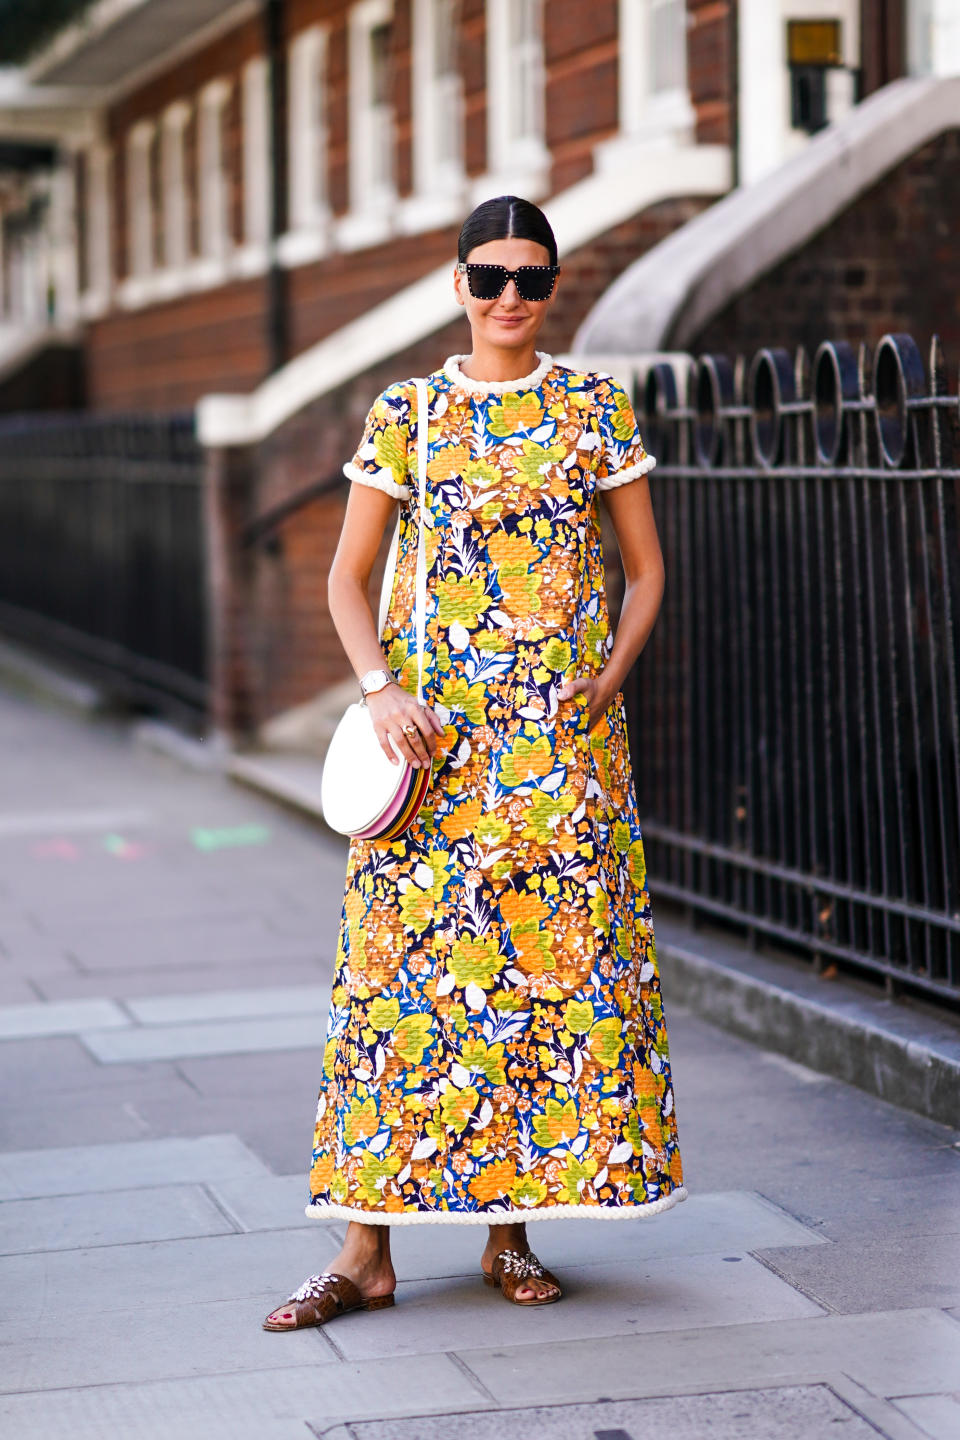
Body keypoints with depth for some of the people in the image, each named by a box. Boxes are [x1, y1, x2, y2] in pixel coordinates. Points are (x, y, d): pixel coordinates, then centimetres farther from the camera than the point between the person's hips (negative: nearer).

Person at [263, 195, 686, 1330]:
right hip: (430, 727, 0)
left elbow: (645, 569, 10)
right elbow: (348, 576, 7)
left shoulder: (595, 410, 6)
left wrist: (607, 679, -5)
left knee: (557, 961, -1)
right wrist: (381, 687, -9)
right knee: (406, 960, -3)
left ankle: (513, 1225, 11)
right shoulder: (406, 415, 5)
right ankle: (369, 1246, 1)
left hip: (560, 729, 1)